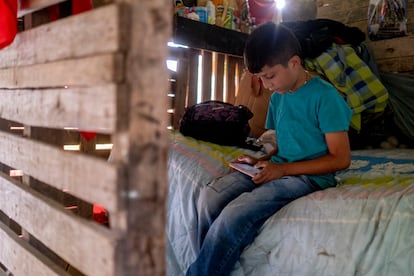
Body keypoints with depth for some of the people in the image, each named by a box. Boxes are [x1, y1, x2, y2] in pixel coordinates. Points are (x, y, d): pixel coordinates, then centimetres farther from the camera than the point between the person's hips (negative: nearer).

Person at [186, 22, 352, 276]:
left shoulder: (325, 96, -9)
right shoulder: (277, 97, 13)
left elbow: (341, 158, -11)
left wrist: (283, 169, -16)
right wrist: (263, 161, 2)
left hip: (308, 176, -7)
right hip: (277, 168, 7)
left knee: (235, 215, -29)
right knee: (209, 197, -19)